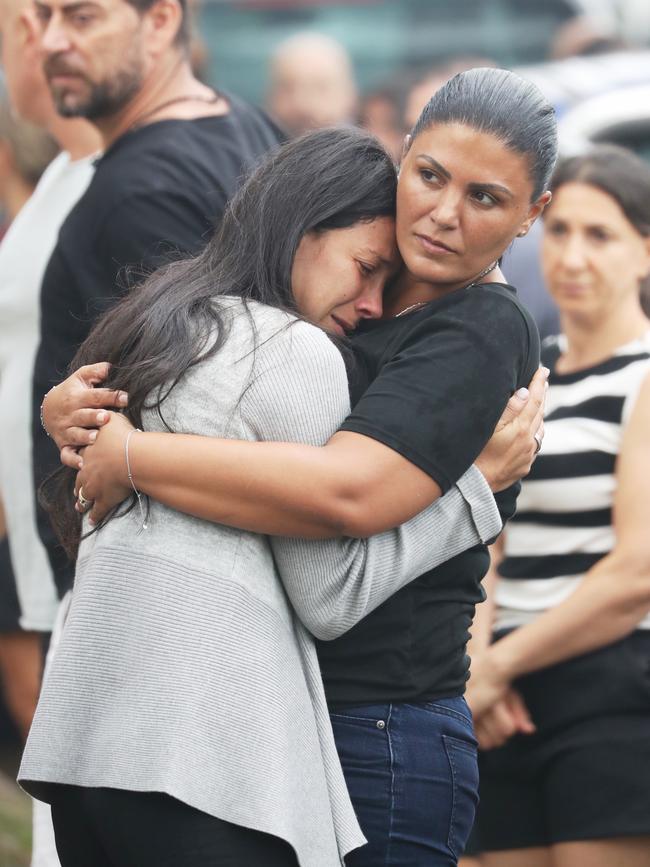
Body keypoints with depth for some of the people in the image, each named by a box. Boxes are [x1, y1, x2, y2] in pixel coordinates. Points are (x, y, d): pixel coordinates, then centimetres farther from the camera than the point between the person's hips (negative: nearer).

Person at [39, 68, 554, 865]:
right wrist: (68, 410, -5)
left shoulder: (481, 337, -12)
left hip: (375, 745, -8)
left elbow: (347, 493, -30)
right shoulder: (353, 308, 13)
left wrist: (127, 456, -20)